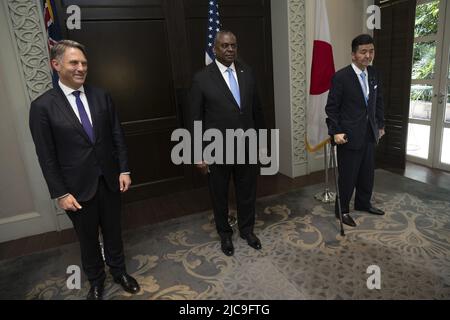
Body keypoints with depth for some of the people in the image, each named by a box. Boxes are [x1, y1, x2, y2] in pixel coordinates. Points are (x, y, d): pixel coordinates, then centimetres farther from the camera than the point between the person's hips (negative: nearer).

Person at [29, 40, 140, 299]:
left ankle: (119, 270, 42)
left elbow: (118, 136, 3)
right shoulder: (43, 106, -9)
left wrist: (124, 170, -2)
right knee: (88, 237, 17)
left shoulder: (102, 97, 0)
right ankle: (96, 280, 41)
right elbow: (47, 157, -8)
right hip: (78, 187, -2)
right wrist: (60, 194, -9)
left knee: (113, 231, 18)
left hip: (109, 180, 2)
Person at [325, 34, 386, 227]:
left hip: (369, 135, 7)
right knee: (347, 176, 3)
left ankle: (363, 203, 38)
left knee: (367, 173, 17)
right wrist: (336, 131, -17)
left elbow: (379, 102, 15)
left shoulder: (374, 74, 7)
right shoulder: (341, 77, -13)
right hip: (349, 136, -6)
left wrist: (381, 124, 14)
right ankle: (342, 210, 21)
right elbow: (331, 107, -12)